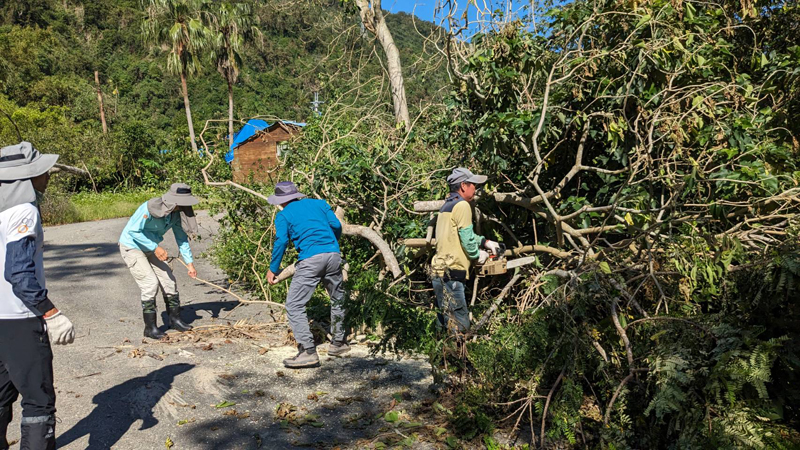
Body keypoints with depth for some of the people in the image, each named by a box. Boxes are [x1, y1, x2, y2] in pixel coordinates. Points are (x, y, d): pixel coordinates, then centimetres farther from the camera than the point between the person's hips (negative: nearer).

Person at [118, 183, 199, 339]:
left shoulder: (176, 213, -10)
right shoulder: (150, 208, -32)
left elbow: (182, 238, -1)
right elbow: (134, 231, -27)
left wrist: (190, 264, -4)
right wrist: (155, 248, -30)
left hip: (150, 248, 7)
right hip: (131, 247, -7)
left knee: (169, 280, 3)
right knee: (150, 283, -16)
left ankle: (175, 320, 18)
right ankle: (150, 328, -3)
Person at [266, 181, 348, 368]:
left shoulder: (283, 215, 11)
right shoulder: (318, 203, 21)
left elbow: (281, 242, 1)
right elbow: (336, 226, 13)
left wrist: (273, 269, 10)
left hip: (310, 259, -5)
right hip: (333, 255, 5)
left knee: (294, 305, 1)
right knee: (338, 300, 22)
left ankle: (308, 351, -7)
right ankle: (338, 343, 33)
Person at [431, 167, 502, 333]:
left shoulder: (447, 205, 18)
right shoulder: (462, 205, -11)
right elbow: (467, 238, -14)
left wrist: (485, 242, 25)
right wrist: (478, 255, 3)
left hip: (438, 271, 10)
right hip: (450, 274, -10)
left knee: (444, 322, 17)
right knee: (460, 326, -8)